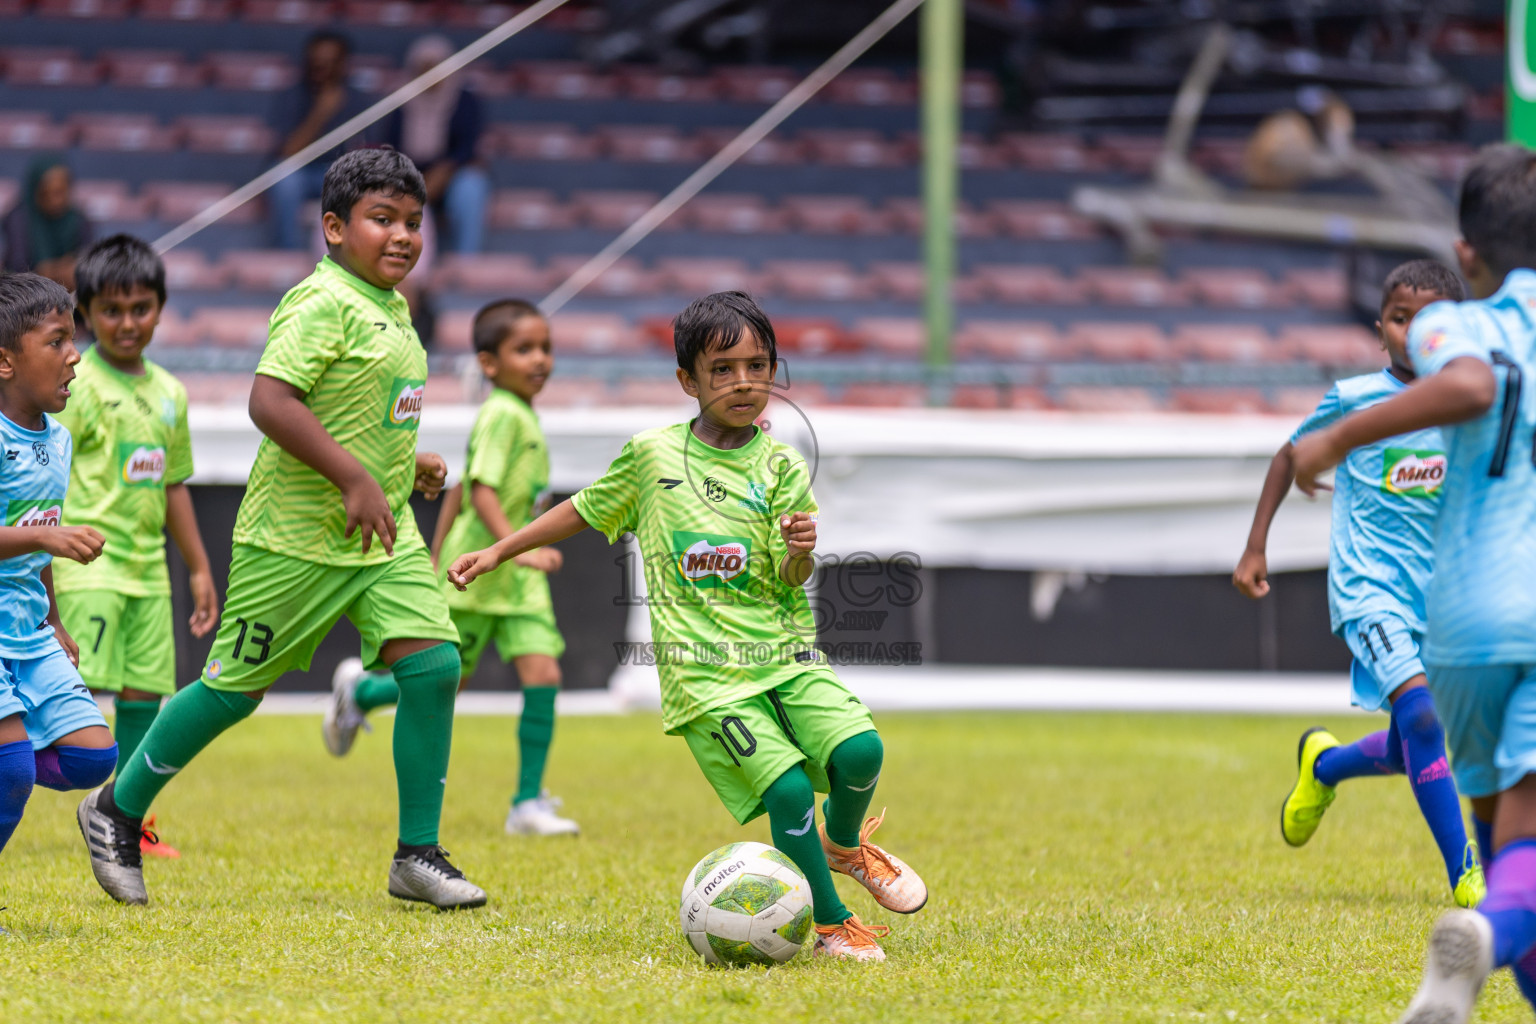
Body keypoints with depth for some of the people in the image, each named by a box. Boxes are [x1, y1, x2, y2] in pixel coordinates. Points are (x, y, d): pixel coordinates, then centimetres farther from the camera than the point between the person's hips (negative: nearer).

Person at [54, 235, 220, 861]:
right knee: (76, 687, -14)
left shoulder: (168, 393, 14)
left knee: (145, 692, 7)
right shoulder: (77, 386, -7)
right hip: (89, 559, -7)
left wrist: (199, 568, 22)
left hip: (146, 567, 7)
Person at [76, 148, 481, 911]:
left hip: (385, 534, 8)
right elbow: (269, 399, -28)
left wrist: (408, 465, 13)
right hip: (296, 537, -8)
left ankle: (418, 855, 1)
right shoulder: (321, 304, -17)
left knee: (433, 665, -7)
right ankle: (117, 810, 22)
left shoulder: (391, 308, 13)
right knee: (236, 686, 3)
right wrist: (354, 478, -29)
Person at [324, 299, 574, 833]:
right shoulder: (503, 415, -17)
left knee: (543, 673, -8)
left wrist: (440, 558, 27)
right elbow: (482, 490, -27)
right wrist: (517, 547, -39)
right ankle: (358, 690, 35)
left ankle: (528, 803, -5)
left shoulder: (523, 416, 12)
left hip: (518, 579, 8)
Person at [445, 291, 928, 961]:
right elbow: (585, 510, 20)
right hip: (704, 670, -2)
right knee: (788, 790, -20)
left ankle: (843, 847, 14)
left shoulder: (782, 470, 5)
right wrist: (497, 552, 21)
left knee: (859, 750, -20)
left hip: (783, 653, 2)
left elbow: (790, 581, -2)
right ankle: (832, 928, -2)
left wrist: (800, 552, -25)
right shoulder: (652, 456, 4)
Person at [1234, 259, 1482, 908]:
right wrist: (1255, 548, 9)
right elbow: (1292, 456, 9)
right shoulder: (1354, 399, -6)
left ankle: (1324, 764, 42)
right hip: (1367, 586, -4)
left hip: (1435, 589, 4)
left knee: (1412, 747, 9)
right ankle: (1464, 874, -21)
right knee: (1420, 711, -24)